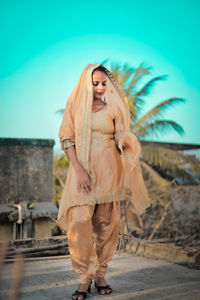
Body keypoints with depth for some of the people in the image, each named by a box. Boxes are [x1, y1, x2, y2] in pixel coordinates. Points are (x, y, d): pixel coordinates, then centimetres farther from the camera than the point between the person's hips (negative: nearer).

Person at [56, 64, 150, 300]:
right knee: (80, 221, -11)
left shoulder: (113, 108, 7)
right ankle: (85, 278, 0)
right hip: (82, 168, -1)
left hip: (109, 169, 1)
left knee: (106, 222, 3)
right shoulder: (75, 105, 5)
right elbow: (66, 138, 0)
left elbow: (121, 140, 10)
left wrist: (126, 143, -13)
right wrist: (78, 170, -11)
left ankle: (100, 274, 15)